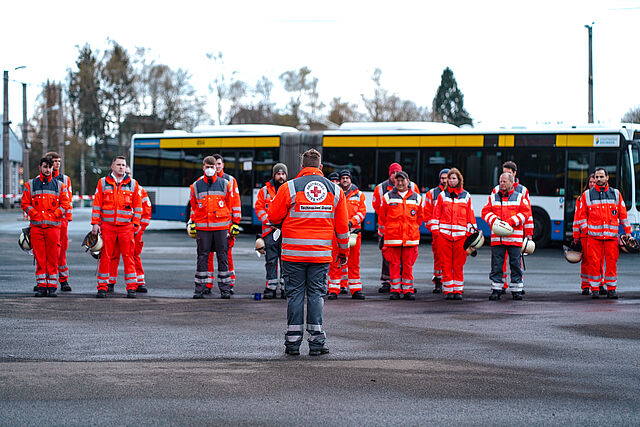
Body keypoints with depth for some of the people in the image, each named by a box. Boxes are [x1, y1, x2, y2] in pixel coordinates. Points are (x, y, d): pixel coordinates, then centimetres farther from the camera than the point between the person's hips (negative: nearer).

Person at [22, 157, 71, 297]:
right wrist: (35, 214, -5)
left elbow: (65, 204, 6)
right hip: (36, 226, 1)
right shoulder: (30, 185, 10)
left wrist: (54, 215, -5)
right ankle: (41, 286, 5)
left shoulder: (59, 185, 9)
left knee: (53, 257, -2)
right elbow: (25, 203, 9)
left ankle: (52, 286, 3)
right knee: (39, 257, 0)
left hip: (53, 225, -1)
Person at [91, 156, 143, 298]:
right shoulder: (103, 183, 8)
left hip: (126, 226, 0)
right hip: (107, 226, 0)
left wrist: (136, 224, 4)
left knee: (128, 257, -1)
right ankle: (102, 287, 5)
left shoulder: (133, 184, 9)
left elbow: (137, 206, 10)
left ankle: (131, 288, 3)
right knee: (105, 257, -1)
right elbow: (97, 204, 7)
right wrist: (95, 223, 0)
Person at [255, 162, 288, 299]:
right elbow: (259, 209, 6)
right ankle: (271, 288, 5)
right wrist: (269, 221, -8)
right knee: (271, 260, 1)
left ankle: (286, 287, 4)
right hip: (270, 231, 1)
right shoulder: (265, 190, 9)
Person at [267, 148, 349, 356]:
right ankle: (316, 341, 3)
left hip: (293, 252, -2)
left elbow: (273, 216, 0)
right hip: (321, 253, 2)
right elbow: (342, 225, 9)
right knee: (316, 294, 7)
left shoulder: (289, 188, -5)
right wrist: (343, 251, 19)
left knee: (295, 294, 5)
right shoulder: (335, 190, 5)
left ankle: (293, 341, 5)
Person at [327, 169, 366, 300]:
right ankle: (334, 290, -1)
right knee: (335, 261, -4)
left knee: (354, 262, 4)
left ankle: (355, 290, 9)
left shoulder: (358, 195, 9)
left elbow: (362, 212, 5)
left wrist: (351, 222, -11)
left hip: (353, 231, 1)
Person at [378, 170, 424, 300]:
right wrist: (384, 232, 9)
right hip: (392, 237, -1)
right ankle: (395, 290, 5)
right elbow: (382, 217, 11)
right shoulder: (388, 197, 6)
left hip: (411, 237, 1)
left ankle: (408, 290, 7)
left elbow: (420, 217, 18)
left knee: (408, 264, 1)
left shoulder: (417, 198, 10)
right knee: (394, 264, 0)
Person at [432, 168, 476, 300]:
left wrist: (470, 231, 7)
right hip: (444, 233, 0)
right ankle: (448, 290, 2)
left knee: (459, 264, 0)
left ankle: (458, 290, 5)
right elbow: (436, 213, 9)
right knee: (446, 263, -1)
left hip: (460, 234, 0)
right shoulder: (442, 195, 10)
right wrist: (435, 230, 1)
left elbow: (470, 215, 12)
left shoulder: (466, 196, 10)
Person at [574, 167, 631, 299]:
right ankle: (594, 289, 2)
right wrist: (586, 230, -3)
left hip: (612, 235, 1)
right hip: (594, 235, -1)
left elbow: (623, 214, 15)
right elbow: (582, 215, 9)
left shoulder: (616, 194, 12)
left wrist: (628, 231, 11)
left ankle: (611, 289, 6)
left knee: (612, 262, -1)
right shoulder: (587, 195, 8)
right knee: (594, 262, -5)